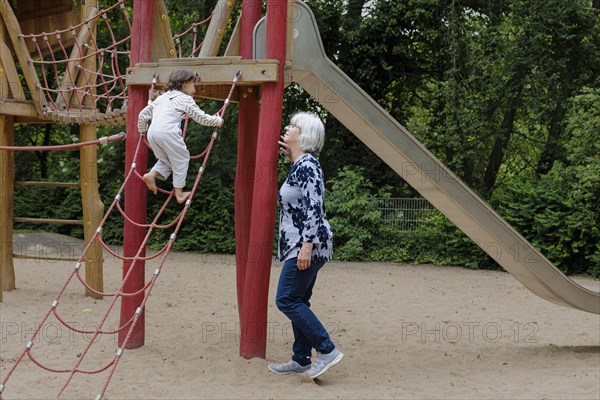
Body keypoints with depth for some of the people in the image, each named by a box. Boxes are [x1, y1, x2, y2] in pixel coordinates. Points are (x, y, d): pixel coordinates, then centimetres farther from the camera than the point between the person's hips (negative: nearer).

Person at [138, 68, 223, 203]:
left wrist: (142, 129, 45)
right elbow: (201, 118, 12)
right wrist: (218, 120, 27)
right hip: (168, 132, -6)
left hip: (152, 133, 6)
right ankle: (179, 193, 11)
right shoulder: (185, 99, 13)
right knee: (181, 160, 9)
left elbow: (143, 114, 29)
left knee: (166, 159, 24)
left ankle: (152, 175, 2)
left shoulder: (161, 97, 29)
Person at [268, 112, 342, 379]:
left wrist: (307, 245, -26)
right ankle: (301, 360, 19)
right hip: (300, 244, 10)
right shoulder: (300, 164, 14)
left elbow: (314, 207, -22)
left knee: (287, 300, -8)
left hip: (308, 245, -10)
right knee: (297, 301, 13)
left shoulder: (306, 165, -15)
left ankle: (327, 350, -6)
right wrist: (290, 156, 26)